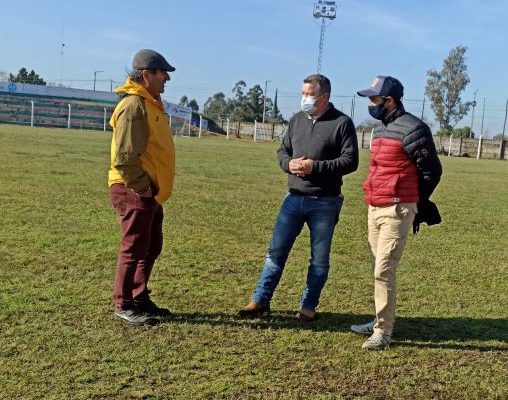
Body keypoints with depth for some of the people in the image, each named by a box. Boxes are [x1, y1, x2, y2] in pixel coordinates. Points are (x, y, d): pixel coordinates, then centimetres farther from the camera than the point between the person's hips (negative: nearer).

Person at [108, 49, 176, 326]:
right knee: (134, 249, -1)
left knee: (151, 248, 16)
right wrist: (141, 187, -18)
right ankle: (123, 305, 12)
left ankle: (140, 298, 29)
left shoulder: (150, 104, 16)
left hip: (150, 192, 10)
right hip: (134, 191, -10)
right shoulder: (133, 105, -17)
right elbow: (124, 157, -23)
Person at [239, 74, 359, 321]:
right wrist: (289, 163, -9)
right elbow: (282, 150, 14)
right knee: (276, 251, 7)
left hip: (325, 203, -4)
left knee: (320, 259, 7)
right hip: (293, 198, 4)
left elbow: (350, 161, -12)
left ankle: (308, 305, 22)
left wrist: (315, 166, -20)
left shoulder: (342, 123, -7)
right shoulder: (297, 120, 9)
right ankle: (261, 300, 17)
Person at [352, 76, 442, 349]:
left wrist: (419, 207, 1)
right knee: (379, 269, 15)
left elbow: (431, 170, -9)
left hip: (397, 211, -9)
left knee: (384, 270, -8)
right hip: (375, 208, 9)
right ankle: (381, 321, 27)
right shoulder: (381, 128, 15)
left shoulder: (411, 129, -13)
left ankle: (383, 333, 1)